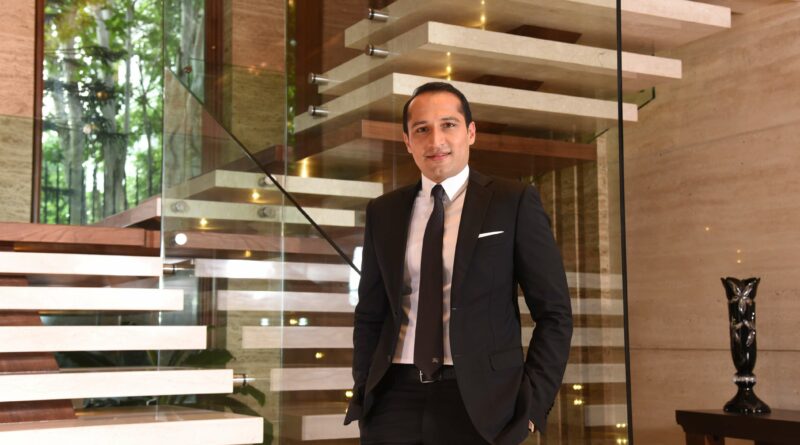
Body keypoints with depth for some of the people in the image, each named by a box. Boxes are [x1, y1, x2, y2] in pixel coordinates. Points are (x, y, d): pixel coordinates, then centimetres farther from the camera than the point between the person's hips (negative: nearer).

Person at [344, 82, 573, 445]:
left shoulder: (514, 202, -2)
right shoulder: (383, 213, 8)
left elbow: (554, 313, -2)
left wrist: (532, 404, -8)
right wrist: (363, 395, 5)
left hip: (480, 401, -2)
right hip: (395, 399, 3)